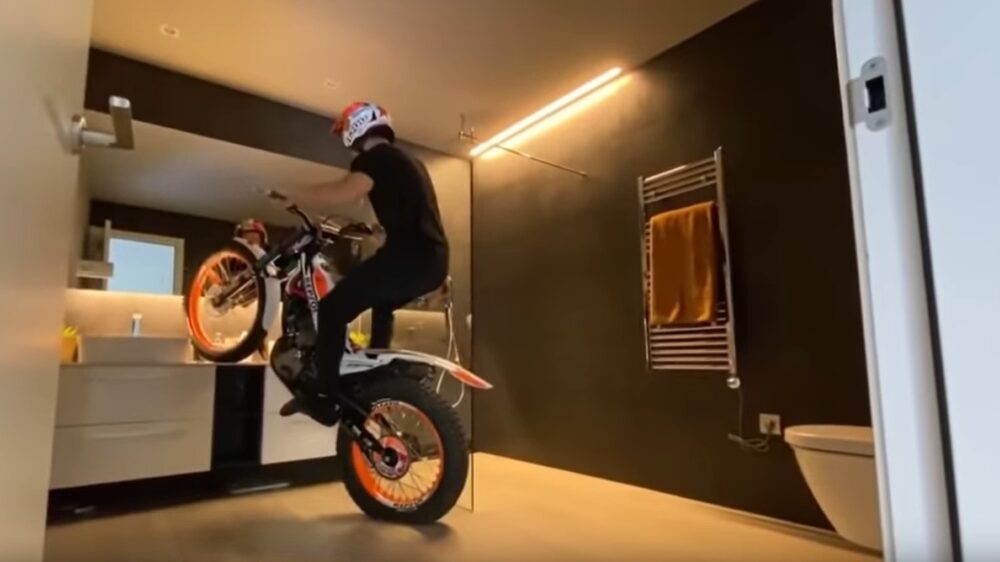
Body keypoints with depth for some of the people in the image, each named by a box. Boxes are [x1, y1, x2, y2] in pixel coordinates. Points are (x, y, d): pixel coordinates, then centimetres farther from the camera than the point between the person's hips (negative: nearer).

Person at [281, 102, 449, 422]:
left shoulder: (375, 157, 0)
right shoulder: (407, 160, 28)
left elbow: (345, 192, -19)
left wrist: (293, 197, -6)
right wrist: (375, 228, 47)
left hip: (409, 255, -9)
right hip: (433, 259, 9)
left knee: (333, 309, -4)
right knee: (381, 305, 32)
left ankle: (324, 401, -5)